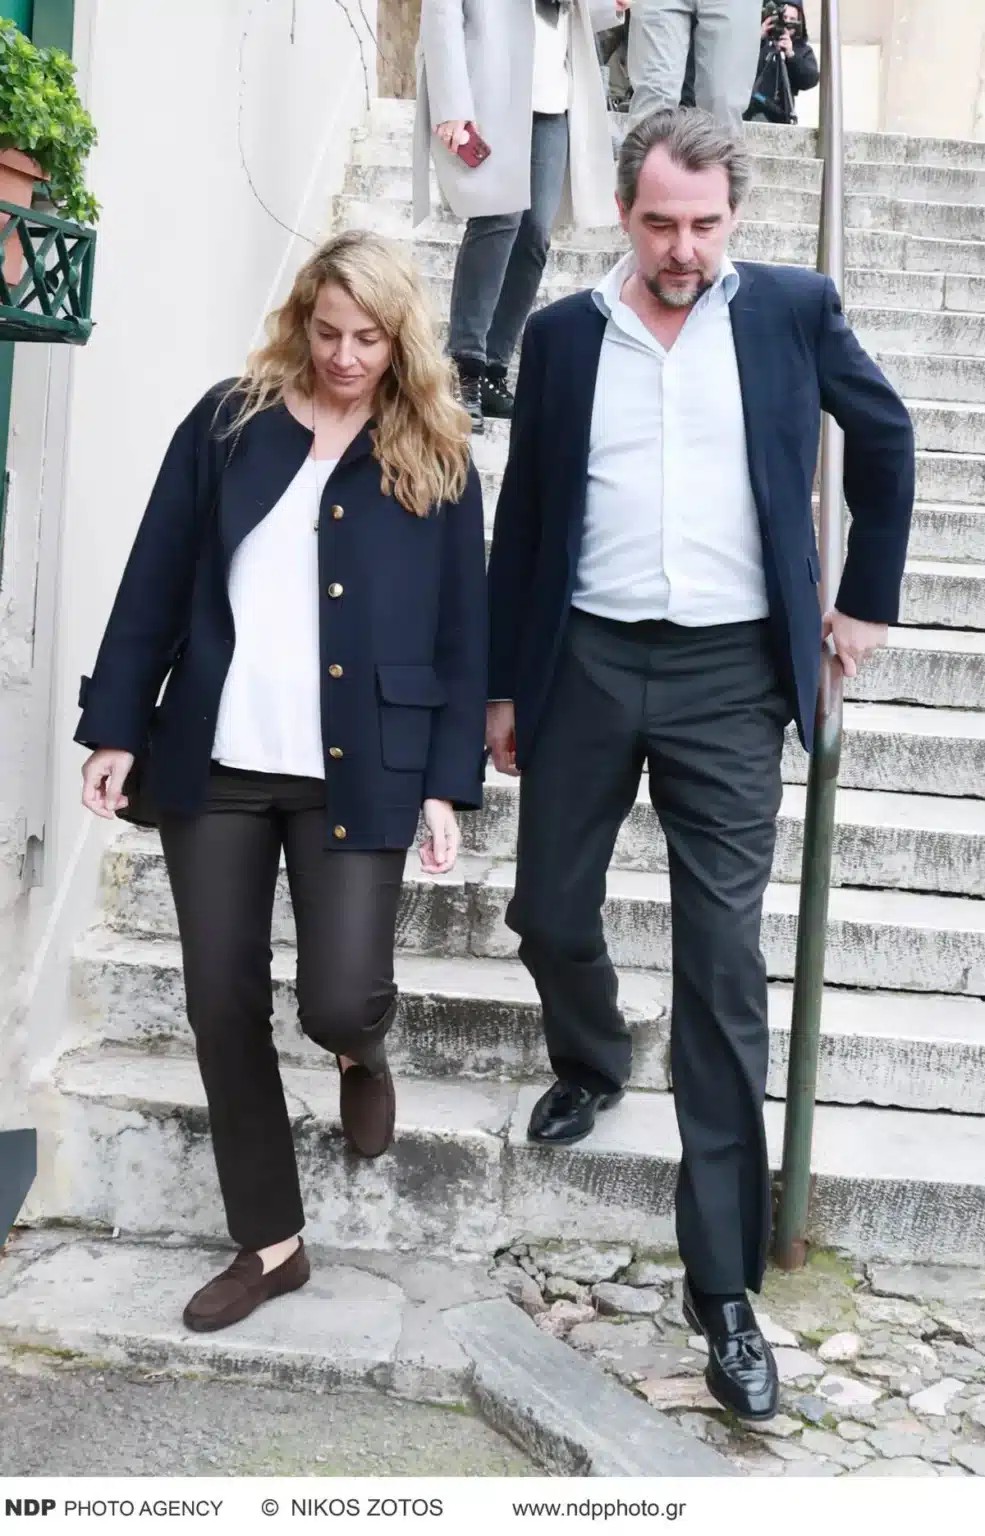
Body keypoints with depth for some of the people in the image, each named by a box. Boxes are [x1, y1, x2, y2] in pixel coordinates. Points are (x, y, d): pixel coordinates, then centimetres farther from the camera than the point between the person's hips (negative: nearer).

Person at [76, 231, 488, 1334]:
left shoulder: (436, 458, 3)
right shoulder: (229, 422, 5)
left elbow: (461, 632, 2)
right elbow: (156, 582, 5)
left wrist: (446, 783, -5)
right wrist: (117, 726, 1)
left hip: (357, 774, -2)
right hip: (216, 760, 2)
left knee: (335, 1000, -11)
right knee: (222, 1007, 5)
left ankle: (365, 1053, 30)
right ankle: (269, 1241, 24)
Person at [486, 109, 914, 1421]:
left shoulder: (793, 311, 2)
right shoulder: (563, 334, 6)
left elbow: (885, 439, 16)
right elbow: (523, 517, 9)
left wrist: (868, 599, 14)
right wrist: (503, 683, 9)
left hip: (729, 676, -2)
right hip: (586, 663, 2)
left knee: (724, 969, -3)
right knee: (550, 914, 10)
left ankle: (725, 1285, 5)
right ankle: (590, 1064, 47)